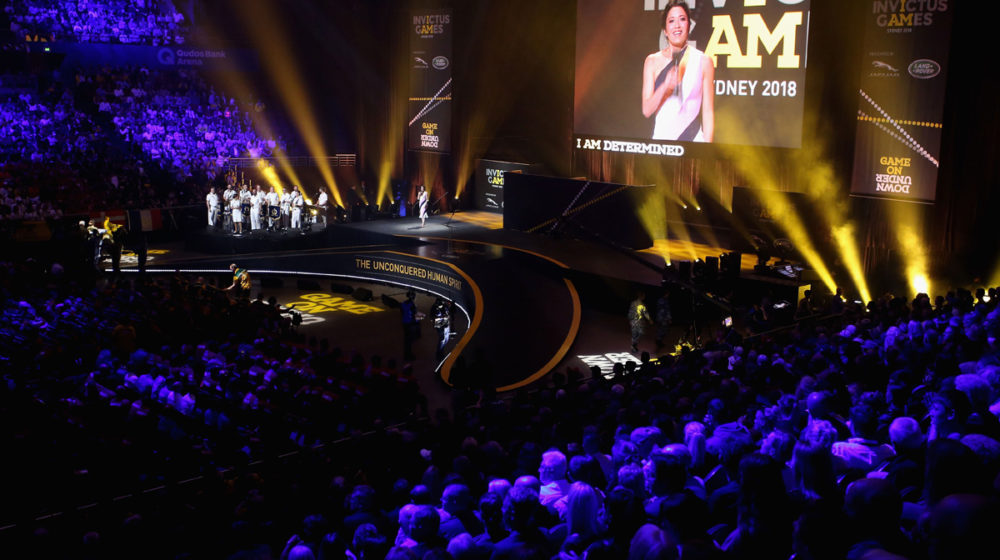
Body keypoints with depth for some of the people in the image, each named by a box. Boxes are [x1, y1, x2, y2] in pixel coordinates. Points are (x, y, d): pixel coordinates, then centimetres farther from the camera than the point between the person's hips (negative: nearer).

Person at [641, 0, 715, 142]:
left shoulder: (703, 61, 4)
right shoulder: (653, 61, 7)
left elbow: (708, 112, 3)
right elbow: (646, 110, 0)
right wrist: (665, 86, -16)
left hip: (693, 139, -1)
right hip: (660, 138, 1)